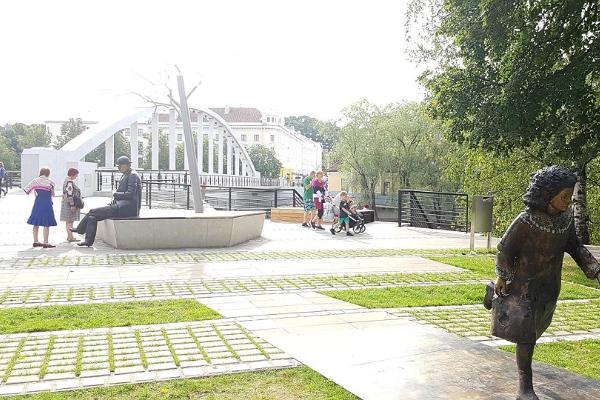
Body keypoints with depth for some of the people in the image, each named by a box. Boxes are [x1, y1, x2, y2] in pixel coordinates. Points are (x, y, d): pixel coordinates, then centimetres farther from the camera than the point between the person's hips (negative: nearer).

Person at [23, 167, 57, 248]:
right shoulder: (50, 181, -3)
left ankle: (36, 241, 19)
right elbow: (53, 194, -4)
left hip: (37, 204, 5)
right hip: (47, 204, -4)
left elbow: (26, 190, 2)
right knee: (46, 224, -3)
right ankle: (45, 243, -6)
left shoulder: (35, 181, 5)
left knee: (36, 224, 13)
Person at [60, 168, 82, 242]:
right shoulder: (69, 182, -17)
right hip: (69, 204, -11)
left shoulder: (67, 180, 15)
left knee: (68, 221, 13)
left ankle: (69, 236, 19)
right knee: (70, 221, -9)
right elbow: (69, 194, -23)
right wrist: (72, 205, -23)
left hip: (68, 204, 11)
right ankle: (70, 237, -8)